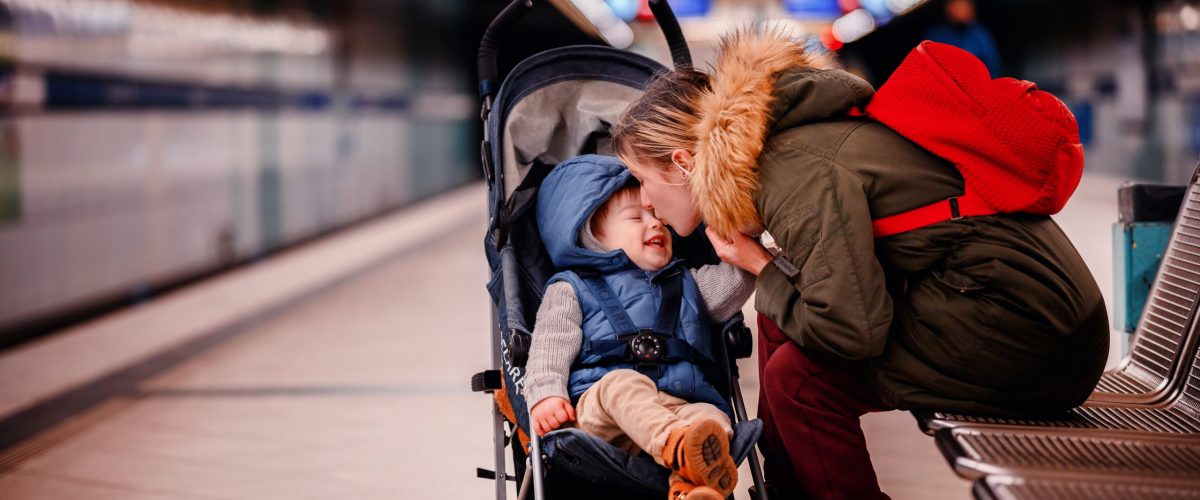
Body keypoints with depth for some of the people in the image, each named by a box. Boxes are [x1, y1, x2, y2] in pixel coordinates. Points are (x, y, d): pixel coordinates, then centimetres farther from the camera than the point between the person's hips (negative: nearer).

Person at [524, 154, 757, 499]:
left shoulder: (686, 284, 36)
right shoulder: (571, 290, 22)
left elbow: (737, 280, 22)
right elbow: (549, 348, 7)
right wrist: (545, 394, -11)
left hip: (682, 406, 4)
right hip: (598, 410, -3)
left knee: (712, 417, -30)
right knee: (622, 382, -37)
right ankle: (677, 446, -63)